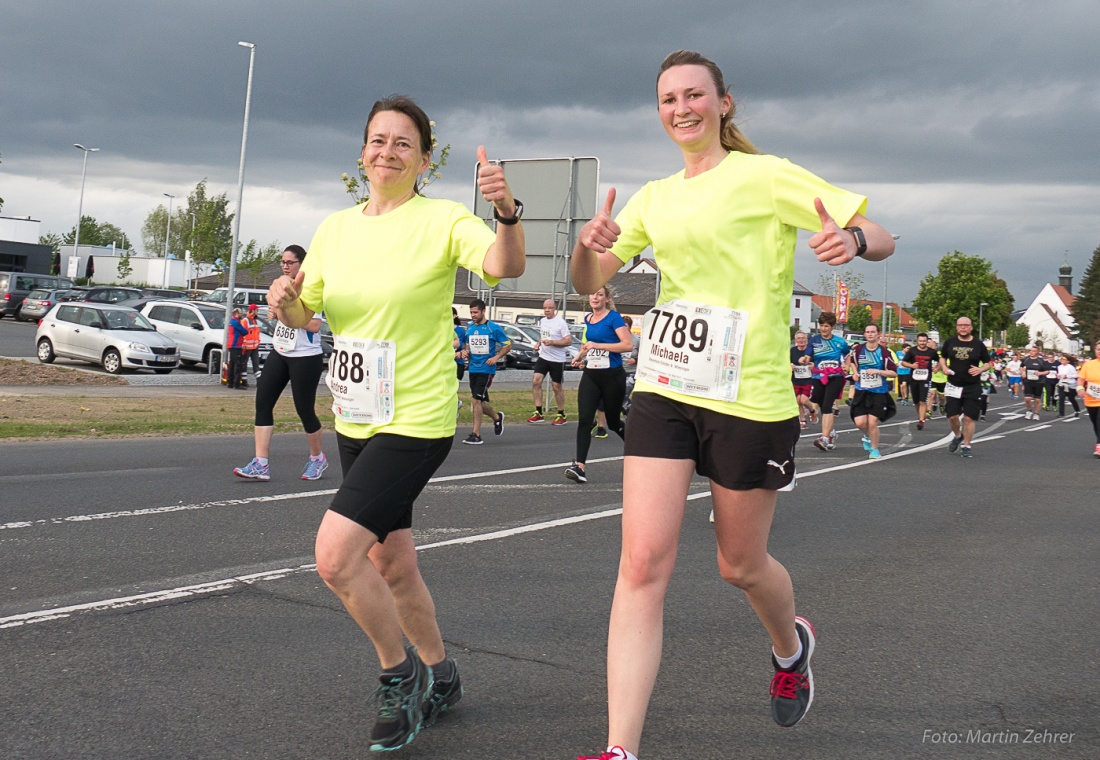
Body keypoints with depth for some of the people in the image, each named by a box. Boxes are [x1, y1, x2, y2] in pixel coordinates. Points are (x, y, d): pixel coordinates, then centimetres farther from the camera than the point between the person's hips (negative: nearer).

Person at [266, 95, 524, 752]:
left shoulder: (443, 220, -10)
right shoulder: (335, 229, 7)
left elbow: (504, 266, -28)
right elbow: (305, 316, 14)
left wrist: (507, 212, -47)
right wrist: (285, 299, -8)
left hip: (417, 421, -7)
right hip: (354, 423, 7)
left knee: (335, 555, -18)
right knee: (391, 566, 16)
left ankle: (401, 673, 7)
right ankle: (439, 677, 39)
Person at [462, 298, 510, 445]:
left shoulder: (494, 328, -7)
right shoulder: (469, 328, 10)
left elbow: (508, 345, -2)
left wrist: (496, 357, -15)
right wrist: (465, 352, 2)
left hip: (486, 369, -6)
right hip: (473, 369, 6)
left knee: (477, 400, -14)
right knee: (480, 402, 12)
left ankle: (476, 435, -8)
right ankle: (497, 417, 41)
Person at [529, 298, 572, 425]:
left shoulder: (560, 323, -13)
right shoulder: (542, 321, 9)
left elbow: (569, 341, -16)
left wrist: (552, 342, -25)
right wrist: (538, 343, 5)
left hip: (557, 360, -6)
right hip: (543, 356, 6)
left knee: (556, 386, 3)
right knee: (536, 381, -7)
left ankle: (561, 415, 18)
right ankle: (539, 413, -1)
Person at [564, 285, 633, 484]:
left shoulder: (614, 317, -9)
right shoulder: (587, 319, 11)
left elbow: (628, 345, -19)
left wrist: (597, 345, -23)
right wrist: (581, 355, 9)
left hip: (612, 377, -5)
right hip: (590, 376, 5)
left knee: (613, 422, 9)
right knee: (584, 419, -13)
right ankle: (580, 466, -17)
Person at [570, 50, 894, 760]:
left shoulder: (766, 175, -3)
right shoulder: (654, 197, 13)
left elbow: (883, 239, -4)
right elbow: (589, 282, 17)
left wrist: (851, 238, -29)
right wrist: (588, 242, -6)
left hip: (750, 400, -4)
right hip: (663, 391, 4)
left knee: (741, 565, 11)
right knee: (643, 563, -8)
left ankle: (792, 645, 47)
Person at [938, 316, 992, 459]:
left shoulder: (978, 345, -1)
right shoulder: (950, 342, 3)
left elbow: (988, 363, 6)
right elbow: (942, 357, 16)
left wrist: (980, 369, -15)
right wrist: (944, 367, -5)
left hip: (972, 387, -1)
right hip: (953, 386, 2)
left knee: (969, 417, -3)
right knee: (952, 416, 1)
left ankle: (966, 446, 11)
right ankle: (958, 436, 31)